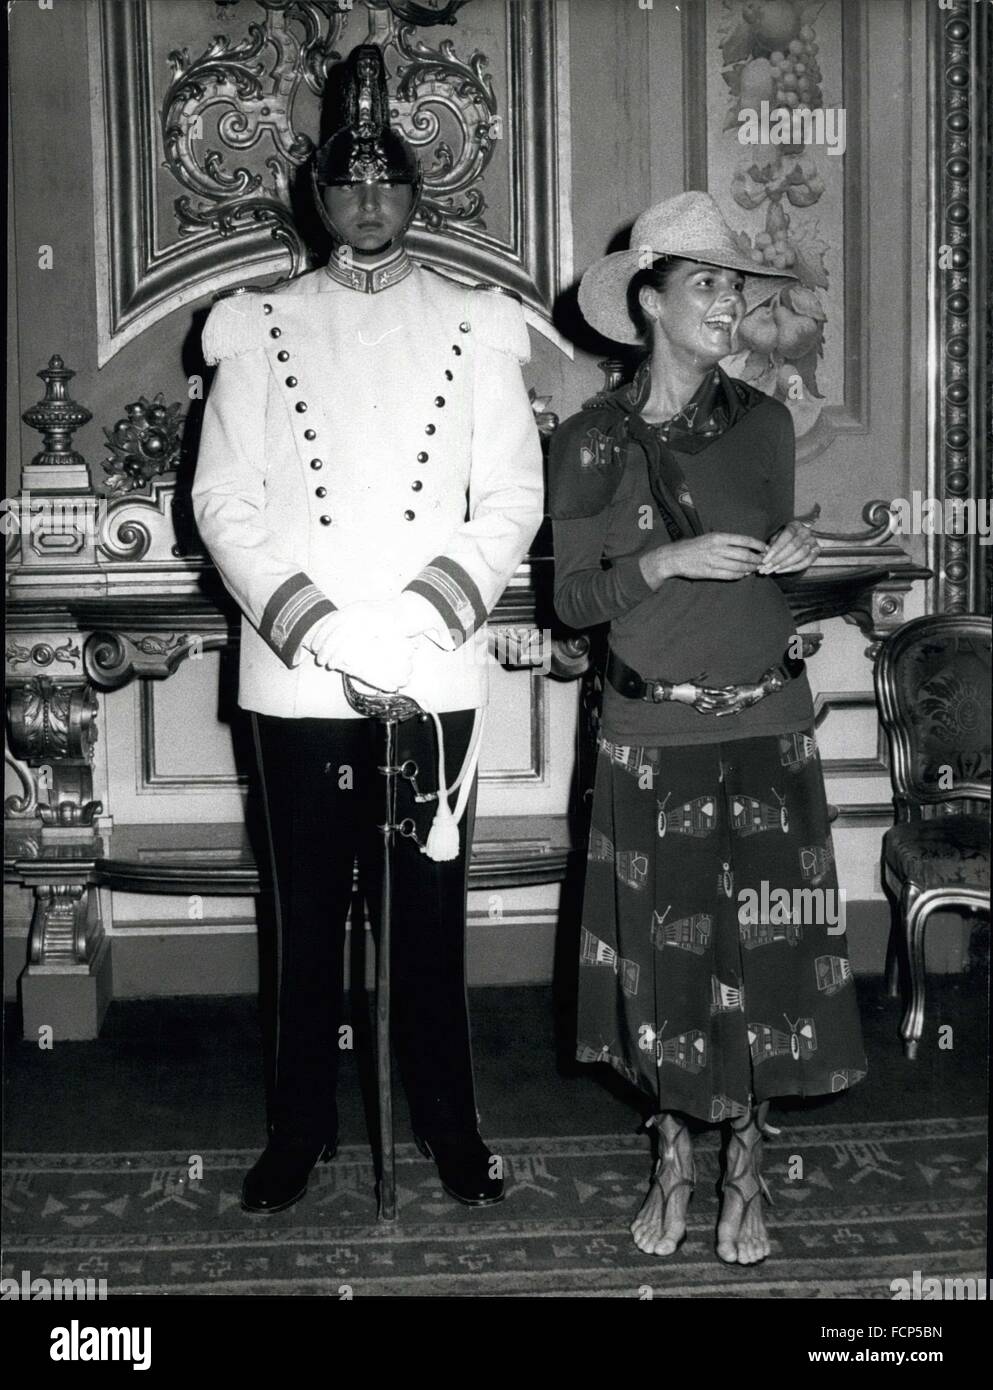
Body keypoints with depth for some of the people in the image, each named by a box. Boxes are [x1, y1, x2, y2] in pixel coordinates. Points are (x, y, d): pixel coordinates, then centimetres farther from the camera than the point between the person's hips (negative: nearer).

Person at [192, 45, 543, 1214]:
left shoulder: (474, 328, 7)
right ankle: (299, 1129, 20)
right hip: (296, 676, 0)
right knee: (309, 910, 8)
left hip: (435, 671, 0)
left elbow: (513, 494, 2)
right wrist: (305, 620, -13)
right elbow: (223, 499, 0)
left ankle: (448, 1125, 20)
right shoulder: (261, 330, 7)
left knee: (430, 903, 6)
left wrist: (432, 608, -13)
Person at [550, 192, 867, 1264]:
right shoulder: (589, 444, -2)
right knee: (661, 950, 6)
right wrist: (669, 560, -18)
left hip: (763, 726, 1)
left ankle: (745, 1174, 20)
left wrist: (787, 560, -8)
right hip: (650, 733, -1)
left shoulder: (762, 425, 3)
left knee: (761, 949, 4)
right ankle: (672, 1164, 25)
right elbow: (572, 600, -4)